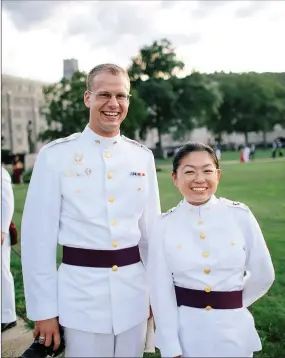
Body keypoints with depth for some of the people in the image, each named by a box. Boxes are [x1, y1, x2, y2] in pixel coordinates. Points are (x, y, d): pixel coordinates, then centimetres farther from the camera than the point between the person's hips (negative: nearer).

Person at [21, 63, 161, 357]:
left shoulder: (142, 156, 3)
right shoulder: (55, 155, -8)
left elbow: (151, 229, 8)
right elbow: (38, 236, -6)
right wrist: (43, 309, -5)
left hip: (134, 293, 4)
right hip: (81, 293, -3)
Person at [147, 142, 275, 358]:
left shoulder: (241, 216, -8)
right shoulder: (164, 225, -8)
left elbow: (263, 275, 3)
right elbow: (161, 290, -7)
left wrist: (231, 304, 10)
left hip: (232, 330, 1)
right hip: (184, 331, -1)